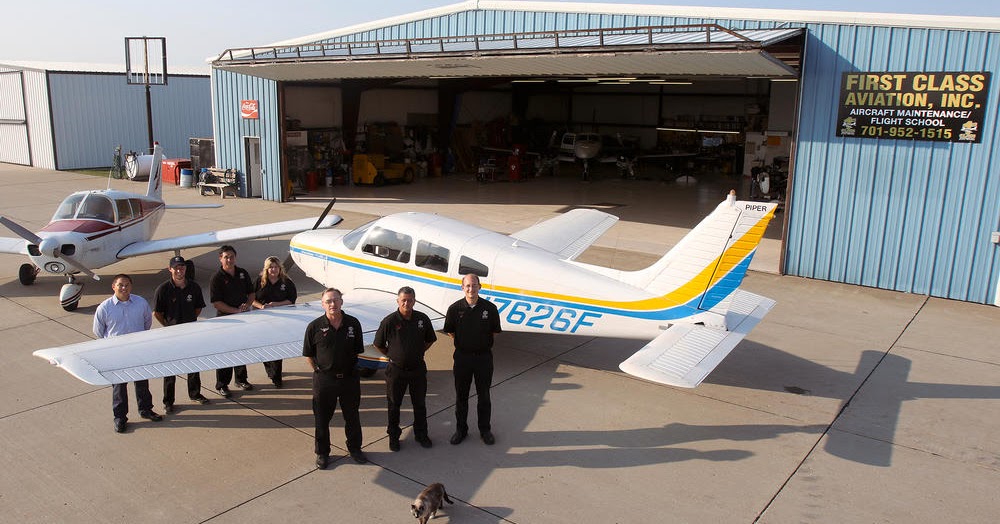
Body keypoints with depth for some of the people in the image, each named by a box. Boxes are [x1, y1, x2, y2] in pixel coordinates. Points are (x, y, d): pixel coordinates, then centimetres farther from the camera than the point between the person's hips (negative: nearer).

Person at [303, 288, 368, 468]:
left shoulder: (353, 324, -5)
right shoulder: (315, 327, -10)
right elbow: (308, 355, 0)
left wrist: (349, 369, 6)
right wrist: (319, 371, -1)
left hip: (349, 378, 2)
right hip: (324, 379, -2)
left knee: (352, 416, 16)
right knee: (322, 418, 12)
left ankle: (354, 448, 36)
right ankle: (322, 452, 30)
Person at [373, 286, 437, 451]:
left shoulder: (423, 319, -7)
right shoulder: (389, 321, -15)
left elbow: (430, 340, 11)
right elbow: (378, 344, -3)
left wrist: (418, 354, 8)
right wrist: (392, 356, 2)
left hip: (418, 368, 2)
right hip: (396, 370, -2)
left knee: (419, 403, 15)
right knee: (394, 405, 12)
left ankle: (421, 434, 32)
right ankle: (393, 436, 28)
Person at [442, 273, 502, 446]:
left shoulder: (490, 308, -7)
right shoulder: (455, 308, -6)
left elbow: (495, 331, 6)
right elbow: (450, 331, 7)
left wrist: (484, 345, 9)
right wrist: (463, 343, 9)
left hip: (484, 357, 0)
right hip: (462, 356, 1)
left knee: (484, 396, 10)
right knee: (461, 395, 11)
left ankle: (485, 430, 25)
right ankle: (461, 429, 26)